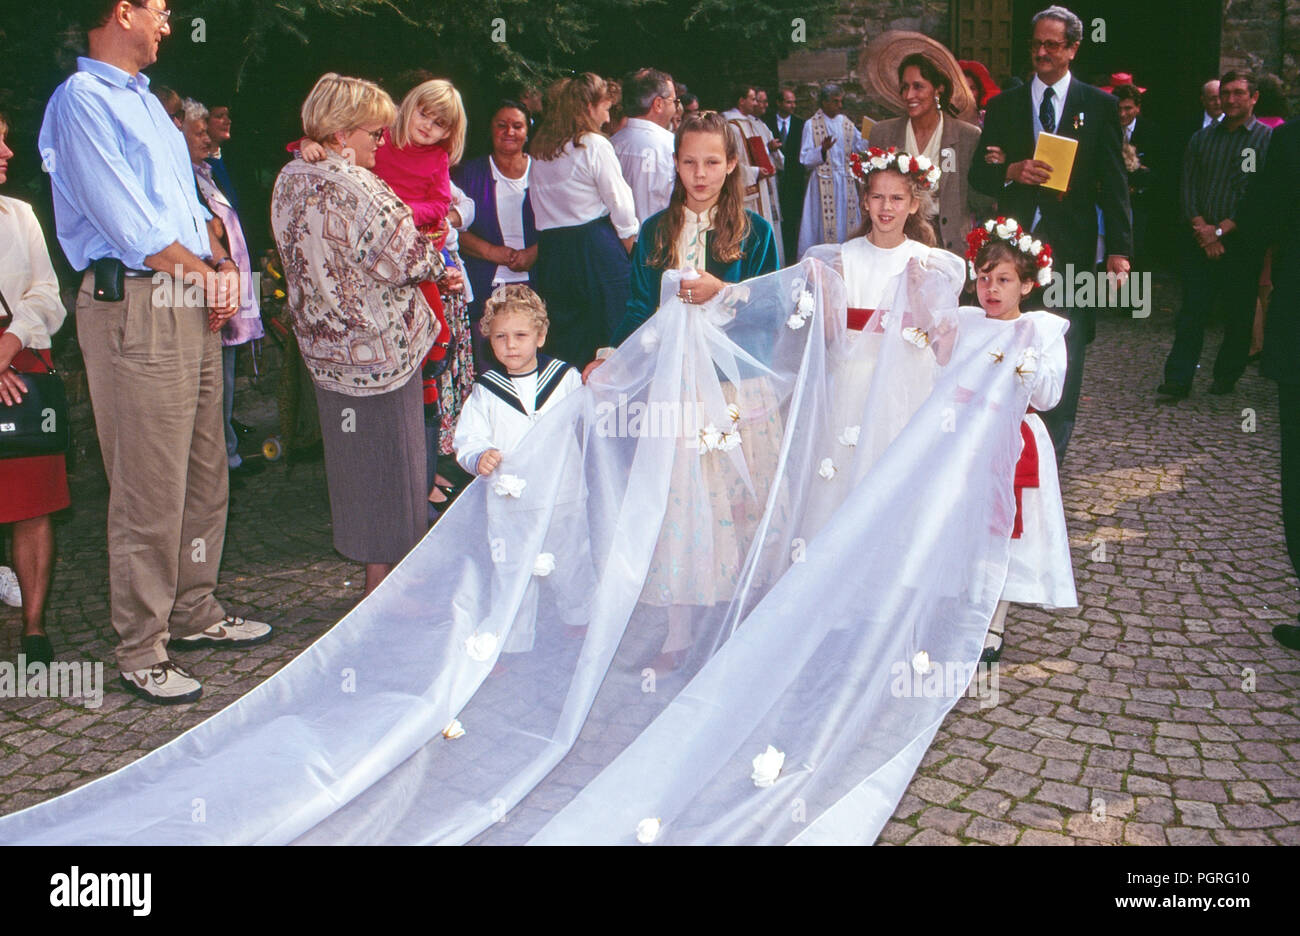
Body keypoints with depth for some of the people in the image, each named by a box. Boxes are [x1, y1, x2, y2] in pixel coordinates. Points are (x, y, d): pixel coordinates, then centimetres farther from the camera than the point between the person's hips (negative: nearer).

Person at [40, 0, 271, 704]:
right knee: (150, 491, -5)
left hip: (193, 306, 9)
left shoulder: (146, 102, 22)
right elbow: (133, 229, -15)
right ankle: (141, 652, 6)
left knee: (205, 474, 13)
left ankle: (195, 613, 27)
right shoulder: (81, 100, -8)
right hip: (134, 309, -9)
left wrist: (222, 263, 3)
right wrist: (205, 272, -4)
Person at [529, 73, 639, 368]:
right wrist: (628, 240, 5)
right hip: (595, 245, -6)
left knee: (565, 341, 11)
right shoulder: (594, 145, -9)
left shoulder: (540, 149, 9)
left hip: (551, 248, 6)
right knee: (611, 333, 2)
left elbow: (541, 208, 10)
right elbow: (619, 201, -8)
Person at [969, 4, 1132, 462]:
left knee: (1065, 352, 1)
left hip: (1071, 249, -1)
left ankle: (1052, 451, 11)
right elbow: (978, 173, 7)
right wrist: (1011, 171, -15)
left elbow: (1113, 183, 3)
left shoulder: (1100, 106, 6)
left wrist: (1119, 248, -5)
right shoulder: (1003, 106, 10)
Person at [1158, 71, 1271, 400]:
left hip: (1241, 240, -2)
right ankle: (1178, 379, -2)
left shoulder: (1268, 139, 0)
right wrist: (1201, 228, -7)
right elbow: (1189, 185, 7)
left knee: (1238, 314, 4)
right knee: (1192, 310, -2)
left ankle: (1227, 376, 18)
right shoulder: (1202, 138, 12)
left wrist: (1221, 229, -13)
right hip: (1200, 237, 2)